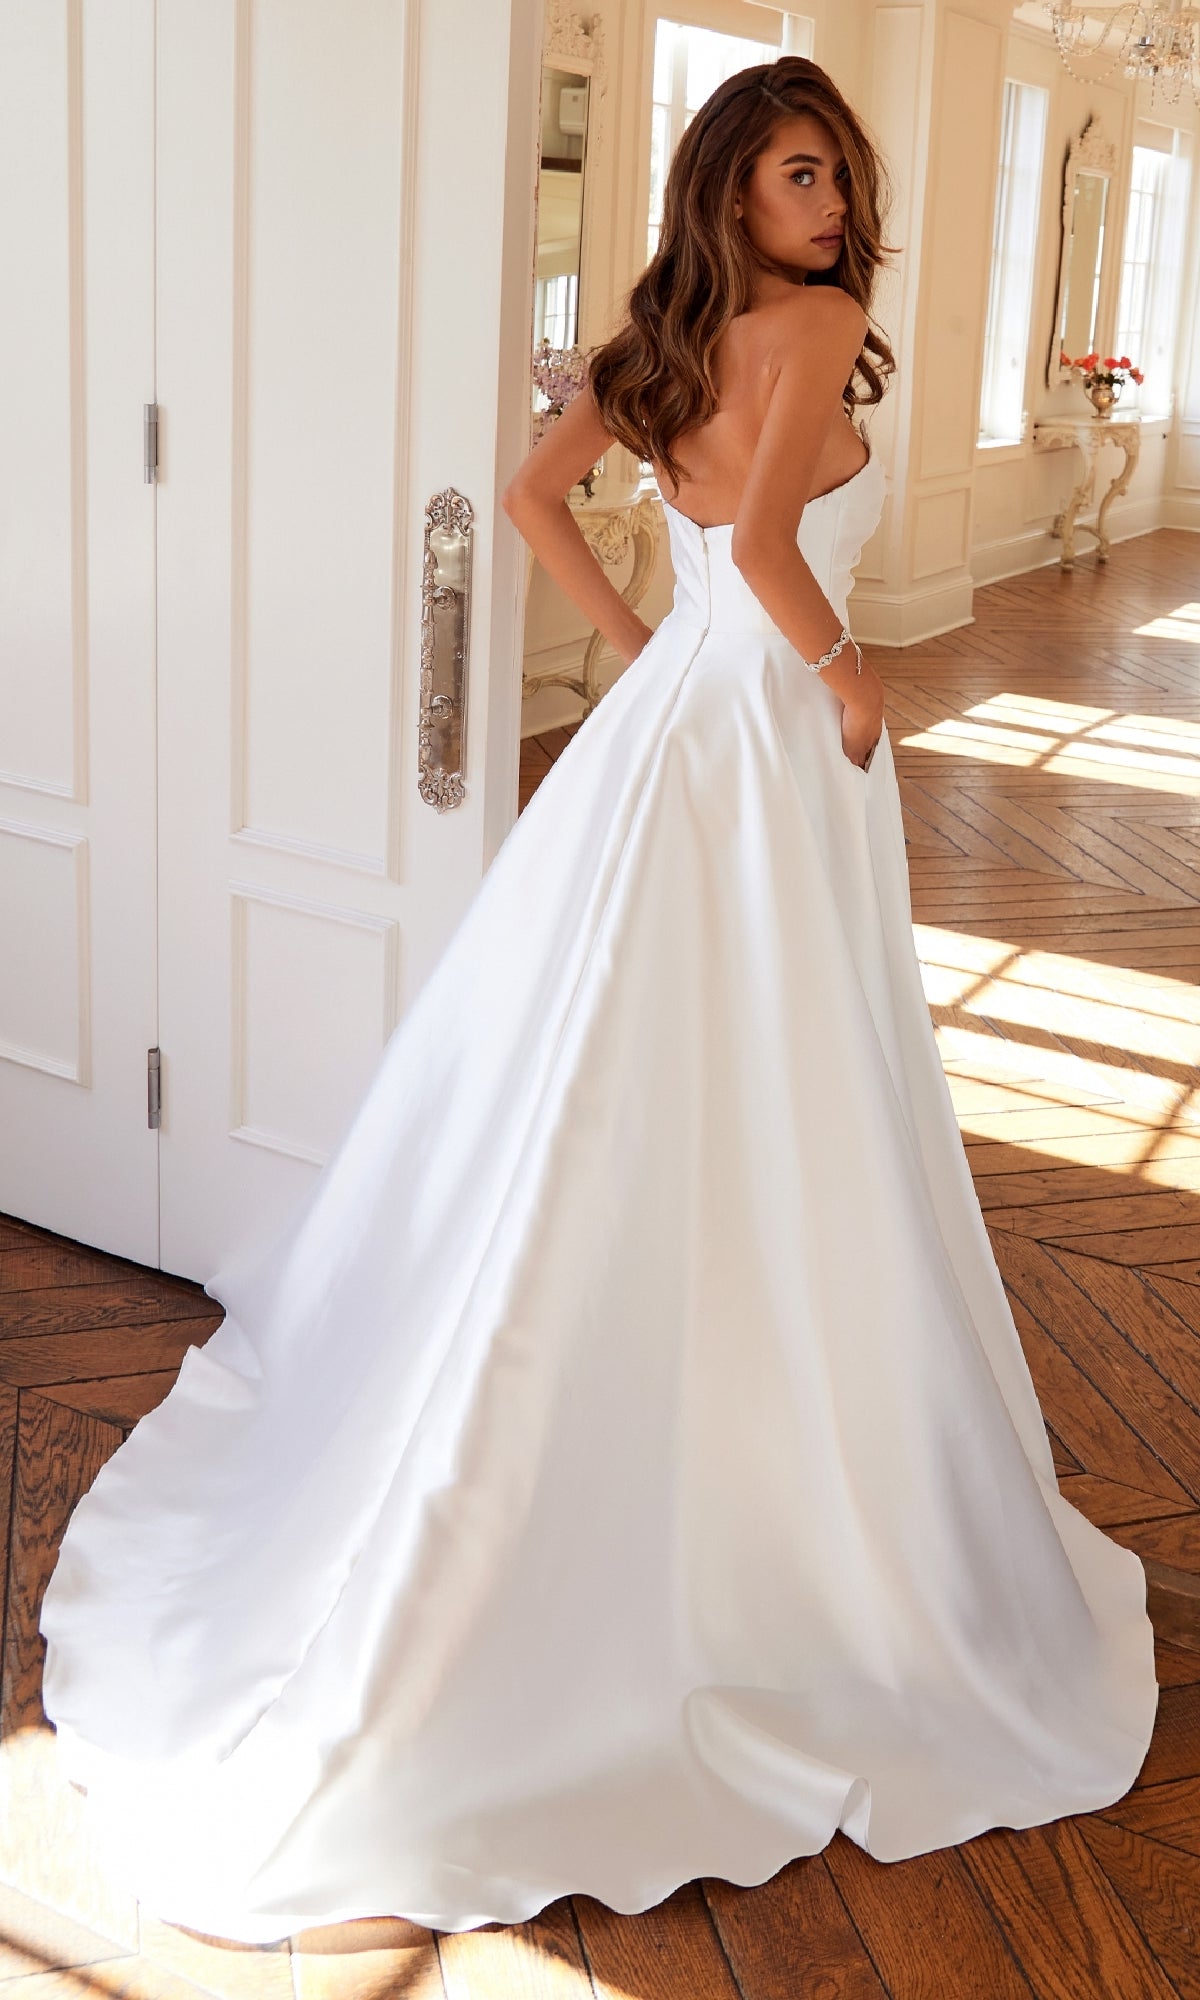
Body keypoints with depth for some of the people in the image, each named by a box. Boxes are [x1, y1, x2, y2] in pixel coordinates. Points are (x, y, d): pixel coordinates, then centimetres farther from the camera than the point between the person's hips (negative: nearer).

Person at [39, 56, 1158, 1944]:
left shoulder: (672, 335, 12)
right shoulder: (817, 320, -12)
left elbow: (531, 493, 17)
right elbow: (767, 545, -24)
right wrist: (847, 673, -9)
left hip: (667, 726, 8)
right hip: (771, 746, -8)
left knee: (594, 1117, 17)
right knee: (778, 1142, 0)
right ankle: (797, 1496, 13)